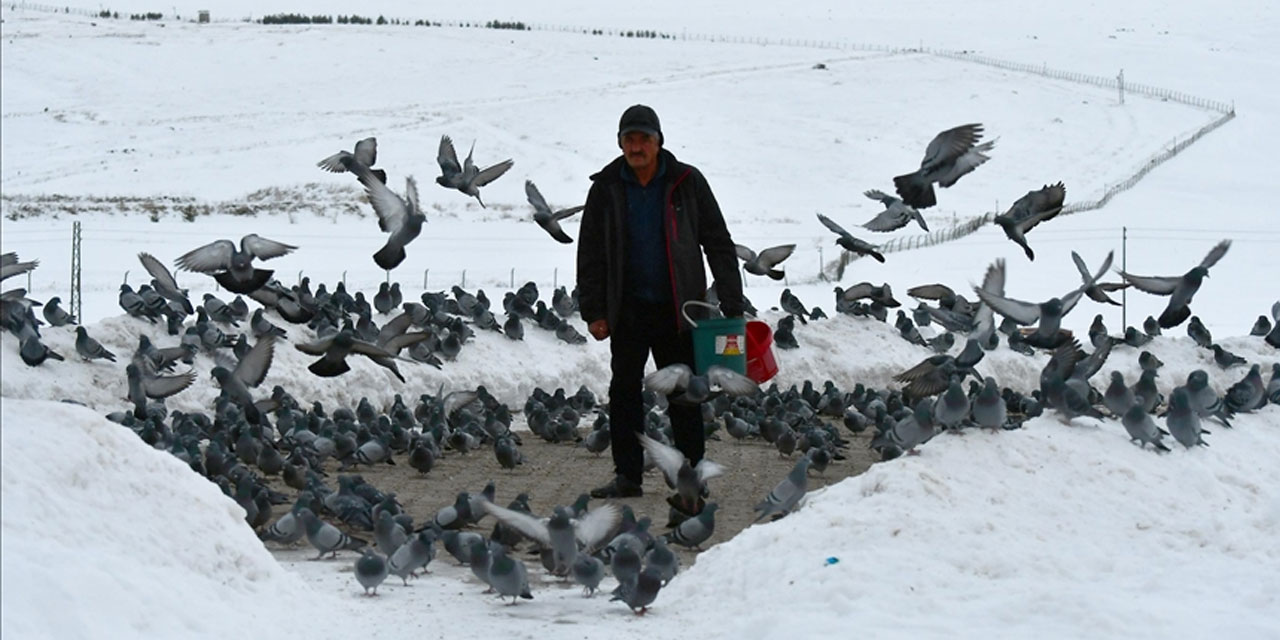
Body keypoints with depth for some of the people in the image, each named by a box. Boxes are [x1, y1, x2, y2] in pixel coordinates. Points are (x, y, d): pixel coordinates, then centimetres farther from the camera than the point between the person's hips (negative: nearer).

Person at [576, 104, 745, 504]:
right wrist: (593, 311, 1)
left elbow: (719, 245, 2)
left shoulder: (687, 183, 0)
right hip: (628, 308, 2)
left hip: (677, 307, -1)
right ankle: (627, 475, 6)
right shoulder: (606, 189, 4)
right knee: (624, 390, 0)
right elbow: (590, 254, 8)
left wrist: (732, 305, -3)